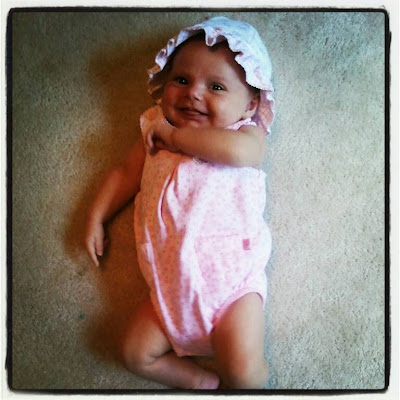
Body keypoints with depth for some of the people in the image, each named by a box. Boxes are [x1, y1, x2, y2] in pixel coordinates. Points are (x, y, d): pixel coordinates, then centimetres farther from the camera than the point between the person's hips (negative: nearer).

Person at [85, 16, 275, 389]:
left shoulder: (247, 133, -2)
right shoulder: (157, 131, 13)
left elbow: (240, 150, -26)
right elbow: (126, 172, 23)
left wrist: (174, 137, -15)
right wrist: (96, 217, 15)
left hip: (232, 276, -5)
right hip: (172, 283, 5)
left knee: (242, 371, -15)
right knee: (136, 353, 1)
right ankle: (205, 382, 18)